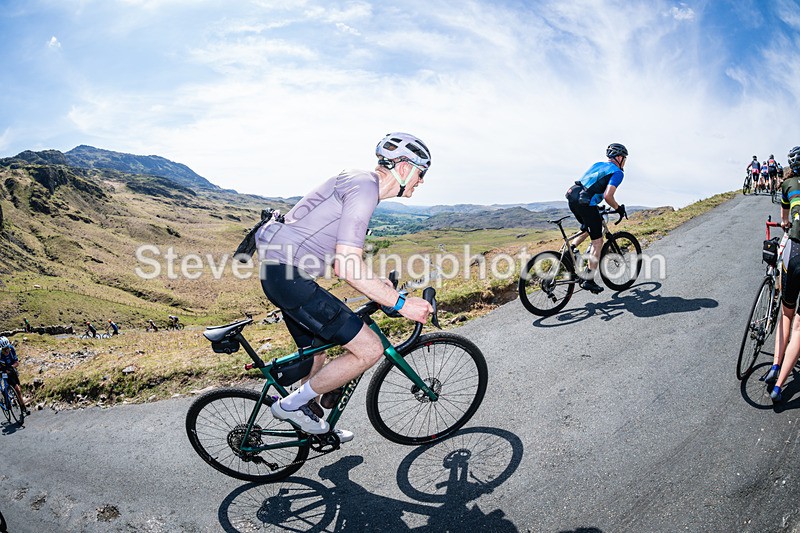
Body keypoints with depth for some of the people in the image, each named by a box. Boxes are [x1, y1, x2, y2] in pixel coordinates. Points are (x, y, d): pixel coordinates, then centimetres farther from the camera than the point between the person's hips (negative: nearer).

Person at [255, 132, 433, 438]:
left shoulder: (358, 181, 16)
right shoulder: (364, 188, -16)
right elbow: (347, 268, -24)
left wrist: (378, 283, 19)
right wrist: (401, 303, -18)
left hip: (280, 273, 11)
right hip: (289, 275, -11)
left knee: (315, 355, 25)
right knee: (370, 350, -9)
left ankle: (315, 428, 45)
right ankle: (293, 404, 7)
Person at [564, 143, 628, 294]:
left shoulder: (598, 164, 23)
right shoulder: (617, 172, 0)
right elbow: (607, 196, -13)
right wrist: (618, 208, 5)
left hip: (572, 198, 8)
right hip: (586, 203, -8)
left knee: (588, 229, 32)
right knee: (597, 242, 3)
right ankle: (588, 280, 4)